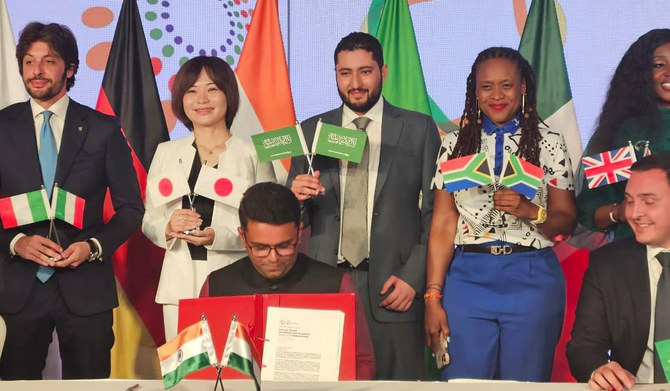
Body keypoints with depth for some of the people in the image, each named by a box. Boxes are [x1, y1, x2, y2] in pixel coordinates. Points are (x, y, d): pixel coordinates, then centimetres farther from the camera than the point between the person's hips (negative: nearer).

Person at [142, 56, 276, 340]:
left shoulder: (253, 154, 3)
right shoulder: (166, 153, 12)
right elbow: (148, 221, 14)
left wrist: (218, 237, -16)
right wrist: (168, 229, -8)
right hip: (180, 285, 2)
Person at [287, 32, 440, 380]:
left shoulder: (419, 129, 3)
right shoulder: (311, 131, 9)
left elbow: (436, 213, 2)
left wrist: (413, 277, -7)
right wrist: (296, 195, -10)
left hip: (392, 285, -2)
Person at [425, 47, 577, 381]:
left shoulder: (549, 144, 3)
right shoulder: (455, 144, 6)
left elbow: (566, 222, 4)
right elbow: (442, 225, 3)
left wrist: (530, 210, -17)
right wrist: (433, 297, -3)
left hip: (532, 278, 0)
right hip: (468, 277, 1)